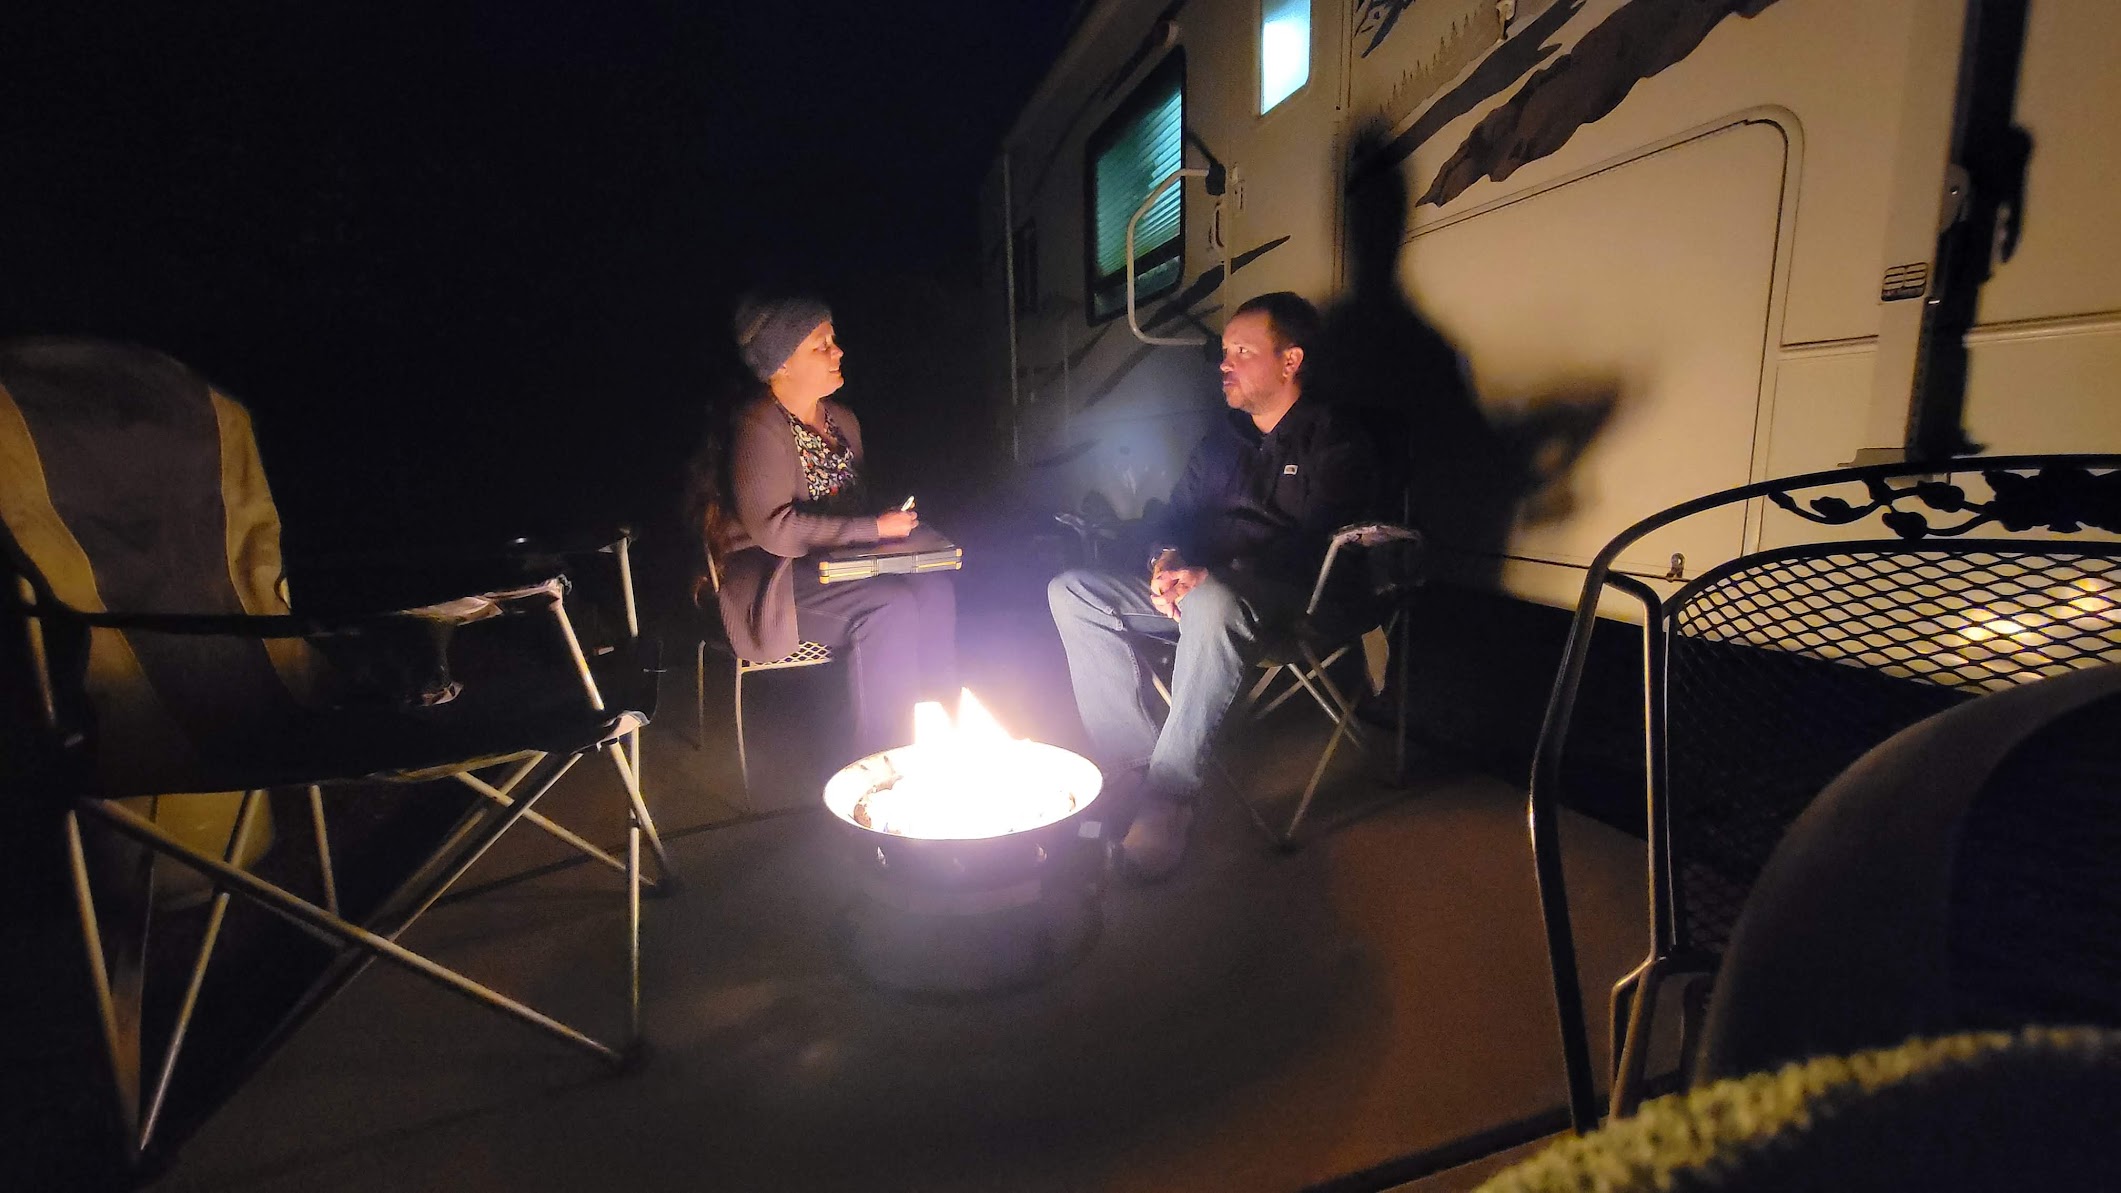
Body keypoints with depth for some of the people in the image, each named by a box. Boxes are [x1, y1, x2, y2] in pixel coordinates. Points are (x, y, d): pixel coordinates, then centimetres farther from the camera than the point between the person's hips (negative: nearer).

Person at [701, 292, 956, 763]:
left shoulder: (842, 420, 13)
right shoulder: (757, 427, -13)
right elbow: (774, 528, -23)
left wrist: (896, 523, -5)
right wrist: (875, 529, -20)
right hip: (765, 578, -7)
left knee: (934, 586, -20)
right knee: (890, 605, -31)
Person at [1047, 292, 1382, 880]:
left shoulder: (1335, 440, -1)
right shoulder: (1220, 443, 20)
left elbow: (1316, 549, -15)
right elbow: (1178, 518, 18)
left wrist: (1213, 576, -27)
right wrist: (1168, 563, -7)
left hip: (1290, 601, -7)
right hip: (1200, 589, 7)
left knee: (1212, 604, -42)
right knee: (1072, 590, -12)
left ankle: (1165, 804, -32)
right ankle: (1138, 776, -21)